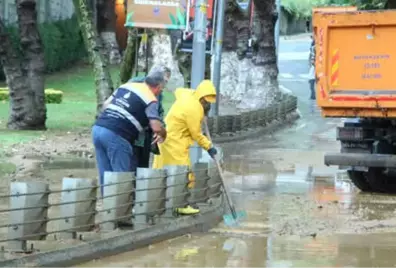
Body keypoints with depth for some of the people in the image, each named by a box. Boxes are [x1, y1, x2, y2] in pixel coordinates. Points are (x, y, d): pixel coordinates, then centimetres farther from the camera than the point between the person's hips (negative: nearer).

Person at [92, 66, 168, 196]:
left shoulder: (126, 86, 20)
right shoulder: (150, 100, 0)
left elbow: (106, 104, 25)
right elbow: (156, 127, -10)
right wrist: (163, 135, 11)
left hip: (98, 128, 7)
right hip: (116, 136, -7)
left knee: (105, 176, 13)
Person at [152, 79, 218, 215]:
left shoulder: (187, 95, 3)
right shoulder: (194, 109, -22)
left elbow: (178, 91, 30)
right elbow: (196, 134, -16)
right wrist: (209, 147, -5)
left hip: (167, 137, 10)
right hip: (175, 142, -10)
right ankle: (182, 205, -3)